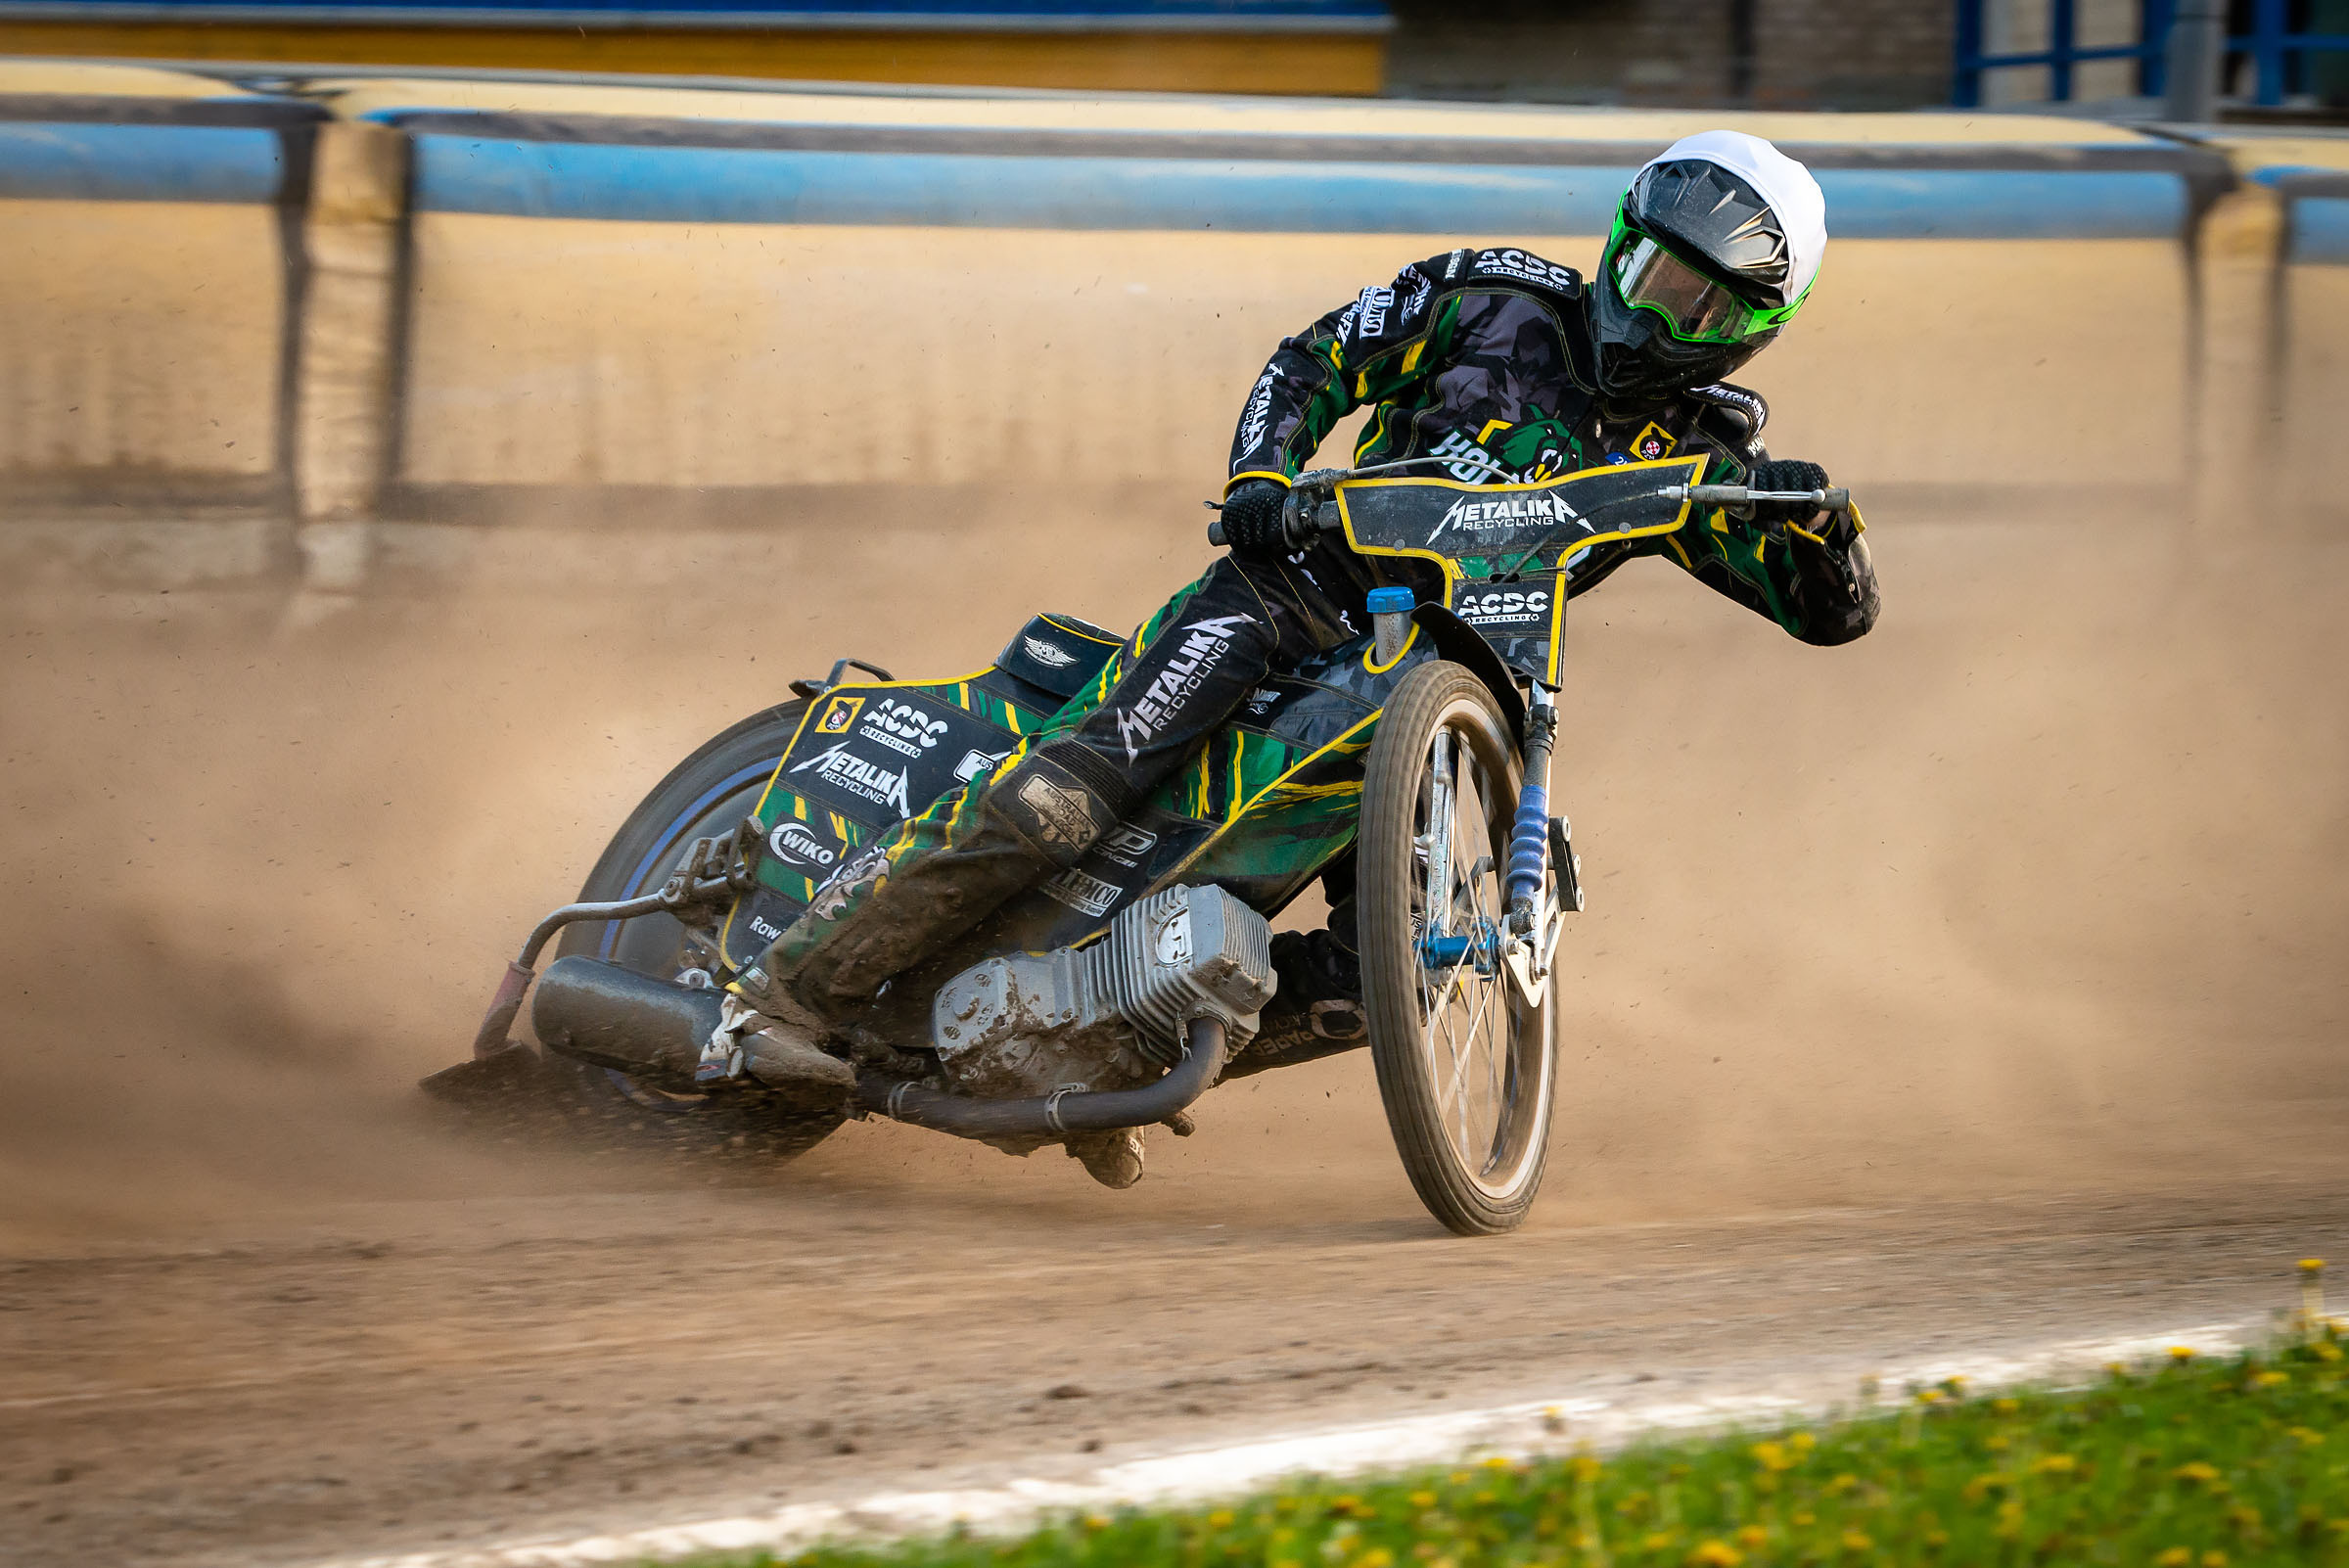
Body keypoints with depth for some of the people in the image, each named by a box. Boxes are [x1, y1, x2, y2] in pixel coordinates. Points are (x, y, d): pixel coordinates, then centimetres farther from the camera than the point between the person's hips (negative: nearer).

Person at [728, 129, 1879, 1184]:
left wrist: (1813, 521, -16)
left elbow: (1833, 612, 6)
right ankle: (792, 984, -19)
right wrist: (1259, 476, -11)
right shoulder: (1502, 300, 4)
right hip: (1297, 591, -4)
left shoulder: (1692, 459, 10)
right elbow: (1311, 364, 8)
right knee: (1050, 803, -24)